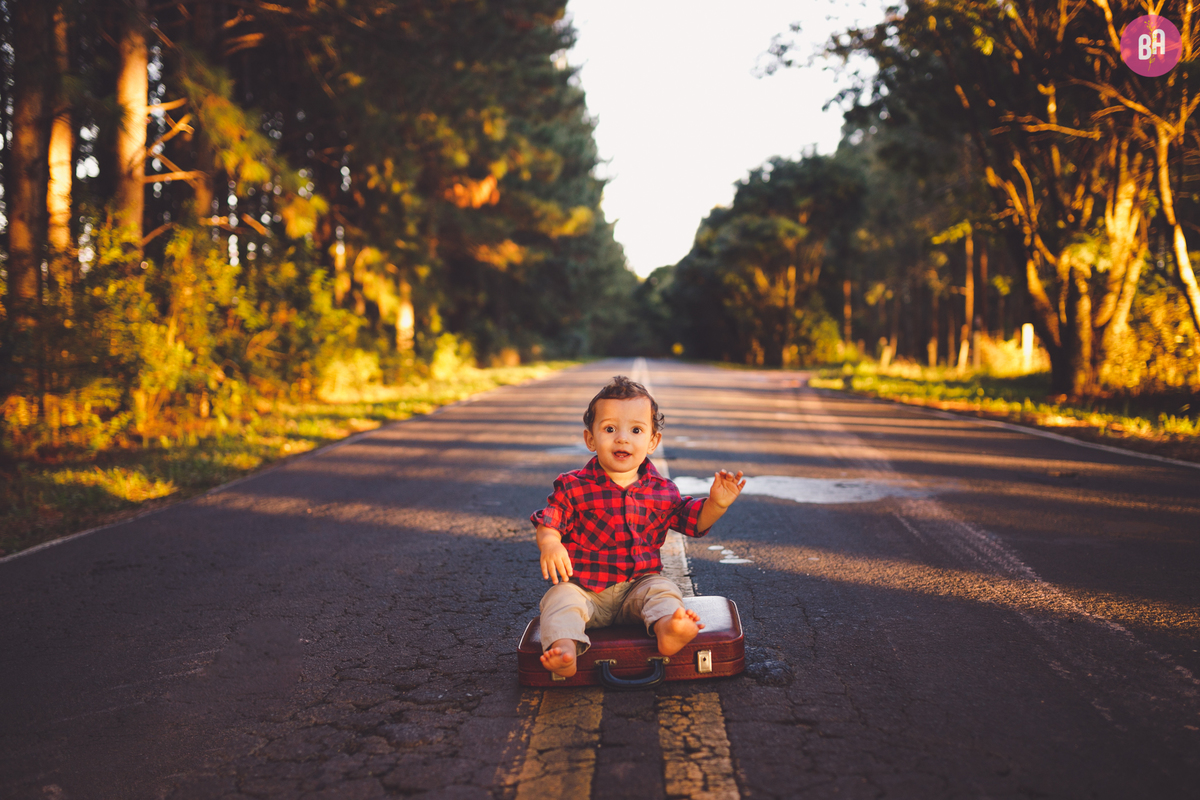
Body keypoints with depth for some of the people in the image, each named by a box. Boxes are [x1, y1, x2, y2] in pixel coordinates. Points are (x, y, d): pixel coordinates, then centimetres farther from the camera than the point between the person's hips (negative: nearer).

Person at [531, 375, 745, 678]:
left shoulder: (661, 491, 6)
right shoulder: (573, 487, -1)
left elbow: (693, 520, 14)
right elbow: (549, 522, -4)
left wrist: (716, 504, -6)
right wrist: (549, 544, -28)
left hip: (638, 585, 2)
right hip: (583, 587, -1)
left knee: (663, 589, -26)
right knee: (560, 599, -29)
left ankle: (666, 626, -55)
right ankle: (564, 647, -52)